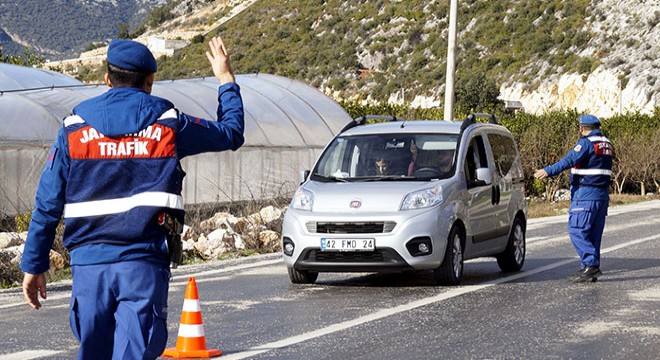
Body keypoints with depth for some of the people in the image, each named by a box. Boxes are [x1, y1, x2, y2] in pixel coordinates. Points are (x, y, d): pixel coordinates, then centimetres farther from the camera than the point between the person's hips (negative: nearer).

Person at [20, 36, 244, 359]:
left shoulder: (74, 127, 5)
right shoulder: (168, 124, 2)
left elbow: (47, 204, 5)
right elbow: (231, 133, 18)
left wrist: (33, 265, 11)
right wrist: (226, 80, 33)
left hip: (88, 264, 2)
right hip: (143, 265, -2)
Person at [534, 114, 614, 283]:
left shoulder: (587, 143, -11)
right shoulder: (606, 144, 16)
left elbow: (570, 159, -25)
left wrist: (549, 171, -34)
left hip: (585, 194, -9)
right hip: (602, 195, 9)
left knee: (576, 231, -9)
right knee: (594, 234, 10)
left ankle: (591, 265, -17)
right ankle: (590, 269, 10)